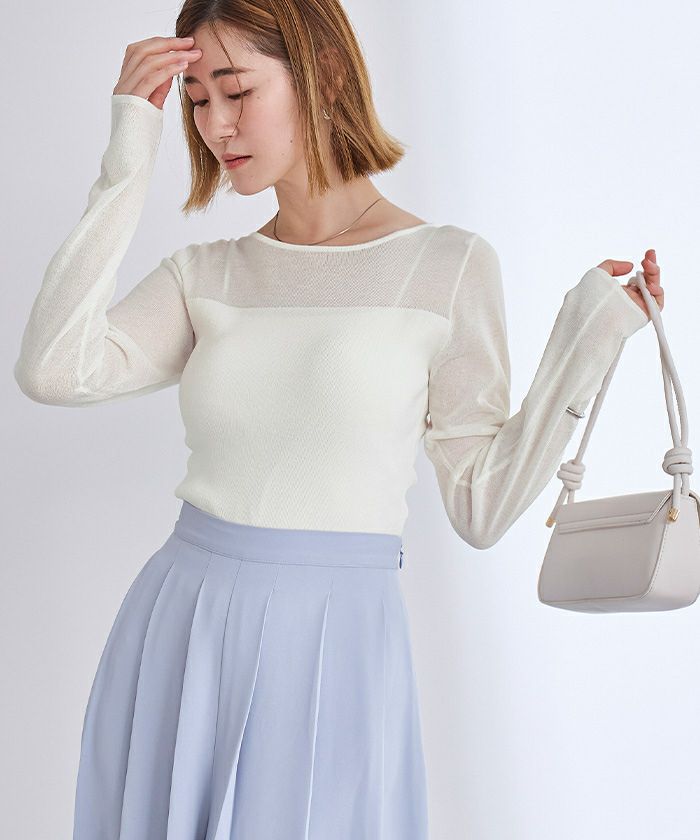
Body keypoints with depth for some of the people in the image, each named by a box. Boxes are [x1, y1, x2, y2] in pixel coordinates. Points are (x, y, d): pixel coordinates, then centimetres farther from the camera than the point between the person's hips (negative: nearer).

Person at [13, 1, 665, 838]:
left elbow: (480, 507, -1)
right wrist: (127, 163, -6)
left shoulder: (450, 265, -1)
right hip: (177, 640, 3)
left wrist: (581, 345, -11)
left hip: (334, 648, -3)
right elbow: (52, 371, -11)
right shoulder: (204, 275, 8)